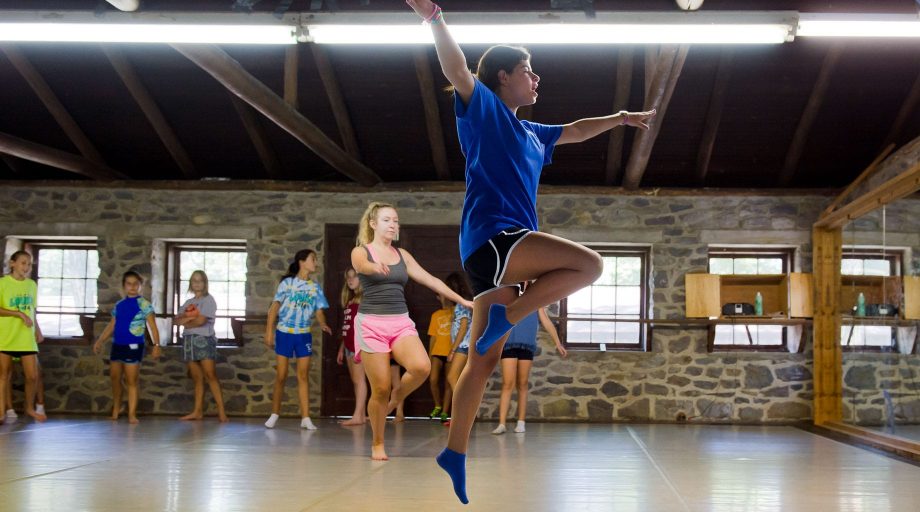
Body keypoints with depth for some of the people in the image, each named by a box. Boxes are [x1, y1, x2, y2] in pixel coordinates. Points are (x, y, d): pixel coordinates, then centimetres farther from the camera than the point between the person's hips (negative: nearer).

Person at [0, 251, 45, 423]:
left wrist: (38, 330, 11)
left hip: (27, 338, 4)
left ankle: (30, 408, 22)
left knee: (33, 375, 2)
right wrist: (19, 314, -19)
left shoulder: (32, 284, 9)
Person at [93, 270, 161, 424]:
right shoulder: (119, 305, 11)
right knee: (114, 378, 11)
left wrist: (156, 345, -20)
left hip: (133, 346, -6)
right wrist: (99, 341, 13)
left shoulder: (143, 304, -6)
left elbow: (153, 327, -10)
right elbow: (111, 326, 18)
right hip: (117, 345, 6)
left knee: (131, 381, -5)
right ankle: (116, 409, 28)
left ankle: (132, 414, -3)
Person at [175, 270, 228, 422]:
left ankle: (221, 410, -19)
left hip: (204, 339, -6)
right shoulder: (188, 303, 19)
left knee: (210, 375, -15)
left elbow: (201, 320, -11)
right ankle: (198, 411, 5)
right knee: (197, 378, 5)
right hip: (189, 341, 6)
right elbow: (177, 320, 7)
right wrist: (191, 317, -9)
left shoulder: (208, 299, 0)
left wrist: (186, 323, 4)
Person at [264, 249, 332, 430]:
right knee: (281, 376, 1)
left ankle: (305, 417, -1)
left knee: (303, 376, 0)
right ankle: (274, 414, 15)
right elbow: (275, 307, -2)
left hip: (304, 335, 3)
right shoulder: (287, 283, -2)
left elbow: (319, 311, 1)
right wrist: (269, 331, -8)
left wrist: (323, 324, -21)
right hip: (284, 333, -3)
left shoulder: (315, 288, 7)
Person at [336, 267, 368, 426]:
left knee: (359, 379, -11)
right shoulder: (349, 300, 19)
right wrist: (341, 349, 19)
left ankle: (357, 416, -15)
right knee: (355, 380, 7)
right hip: (349, 344, 8)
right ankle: (361, 415, 10)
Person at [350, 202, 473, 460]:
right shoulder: (360, 252, 0)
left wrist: (461, 299, 12)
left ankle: (396, 399, 5)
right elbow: (361, 266, -24)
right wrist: (376, 267, -48)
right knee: (380, 389, -5)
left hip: (401, 323, 4)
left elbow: (430, 279, 16)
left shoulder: (402, 255, 14)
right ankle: (377, 444, 14)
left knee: (421, 367, -25)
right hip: (371, 323, -4)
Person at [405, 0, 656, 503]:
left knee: (484, 360, 6)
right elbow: (457, 69, -16)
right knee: (589, 264, -20)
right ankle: (505, 316, -14)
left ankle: (454, 454, 10)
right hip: (490, 236, -9)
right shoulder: (483, 109, 2)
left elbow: (574, 131, 43)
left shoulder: (531, 133, 26)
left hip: (502, 252, 9)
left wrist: (620, 118, 50)